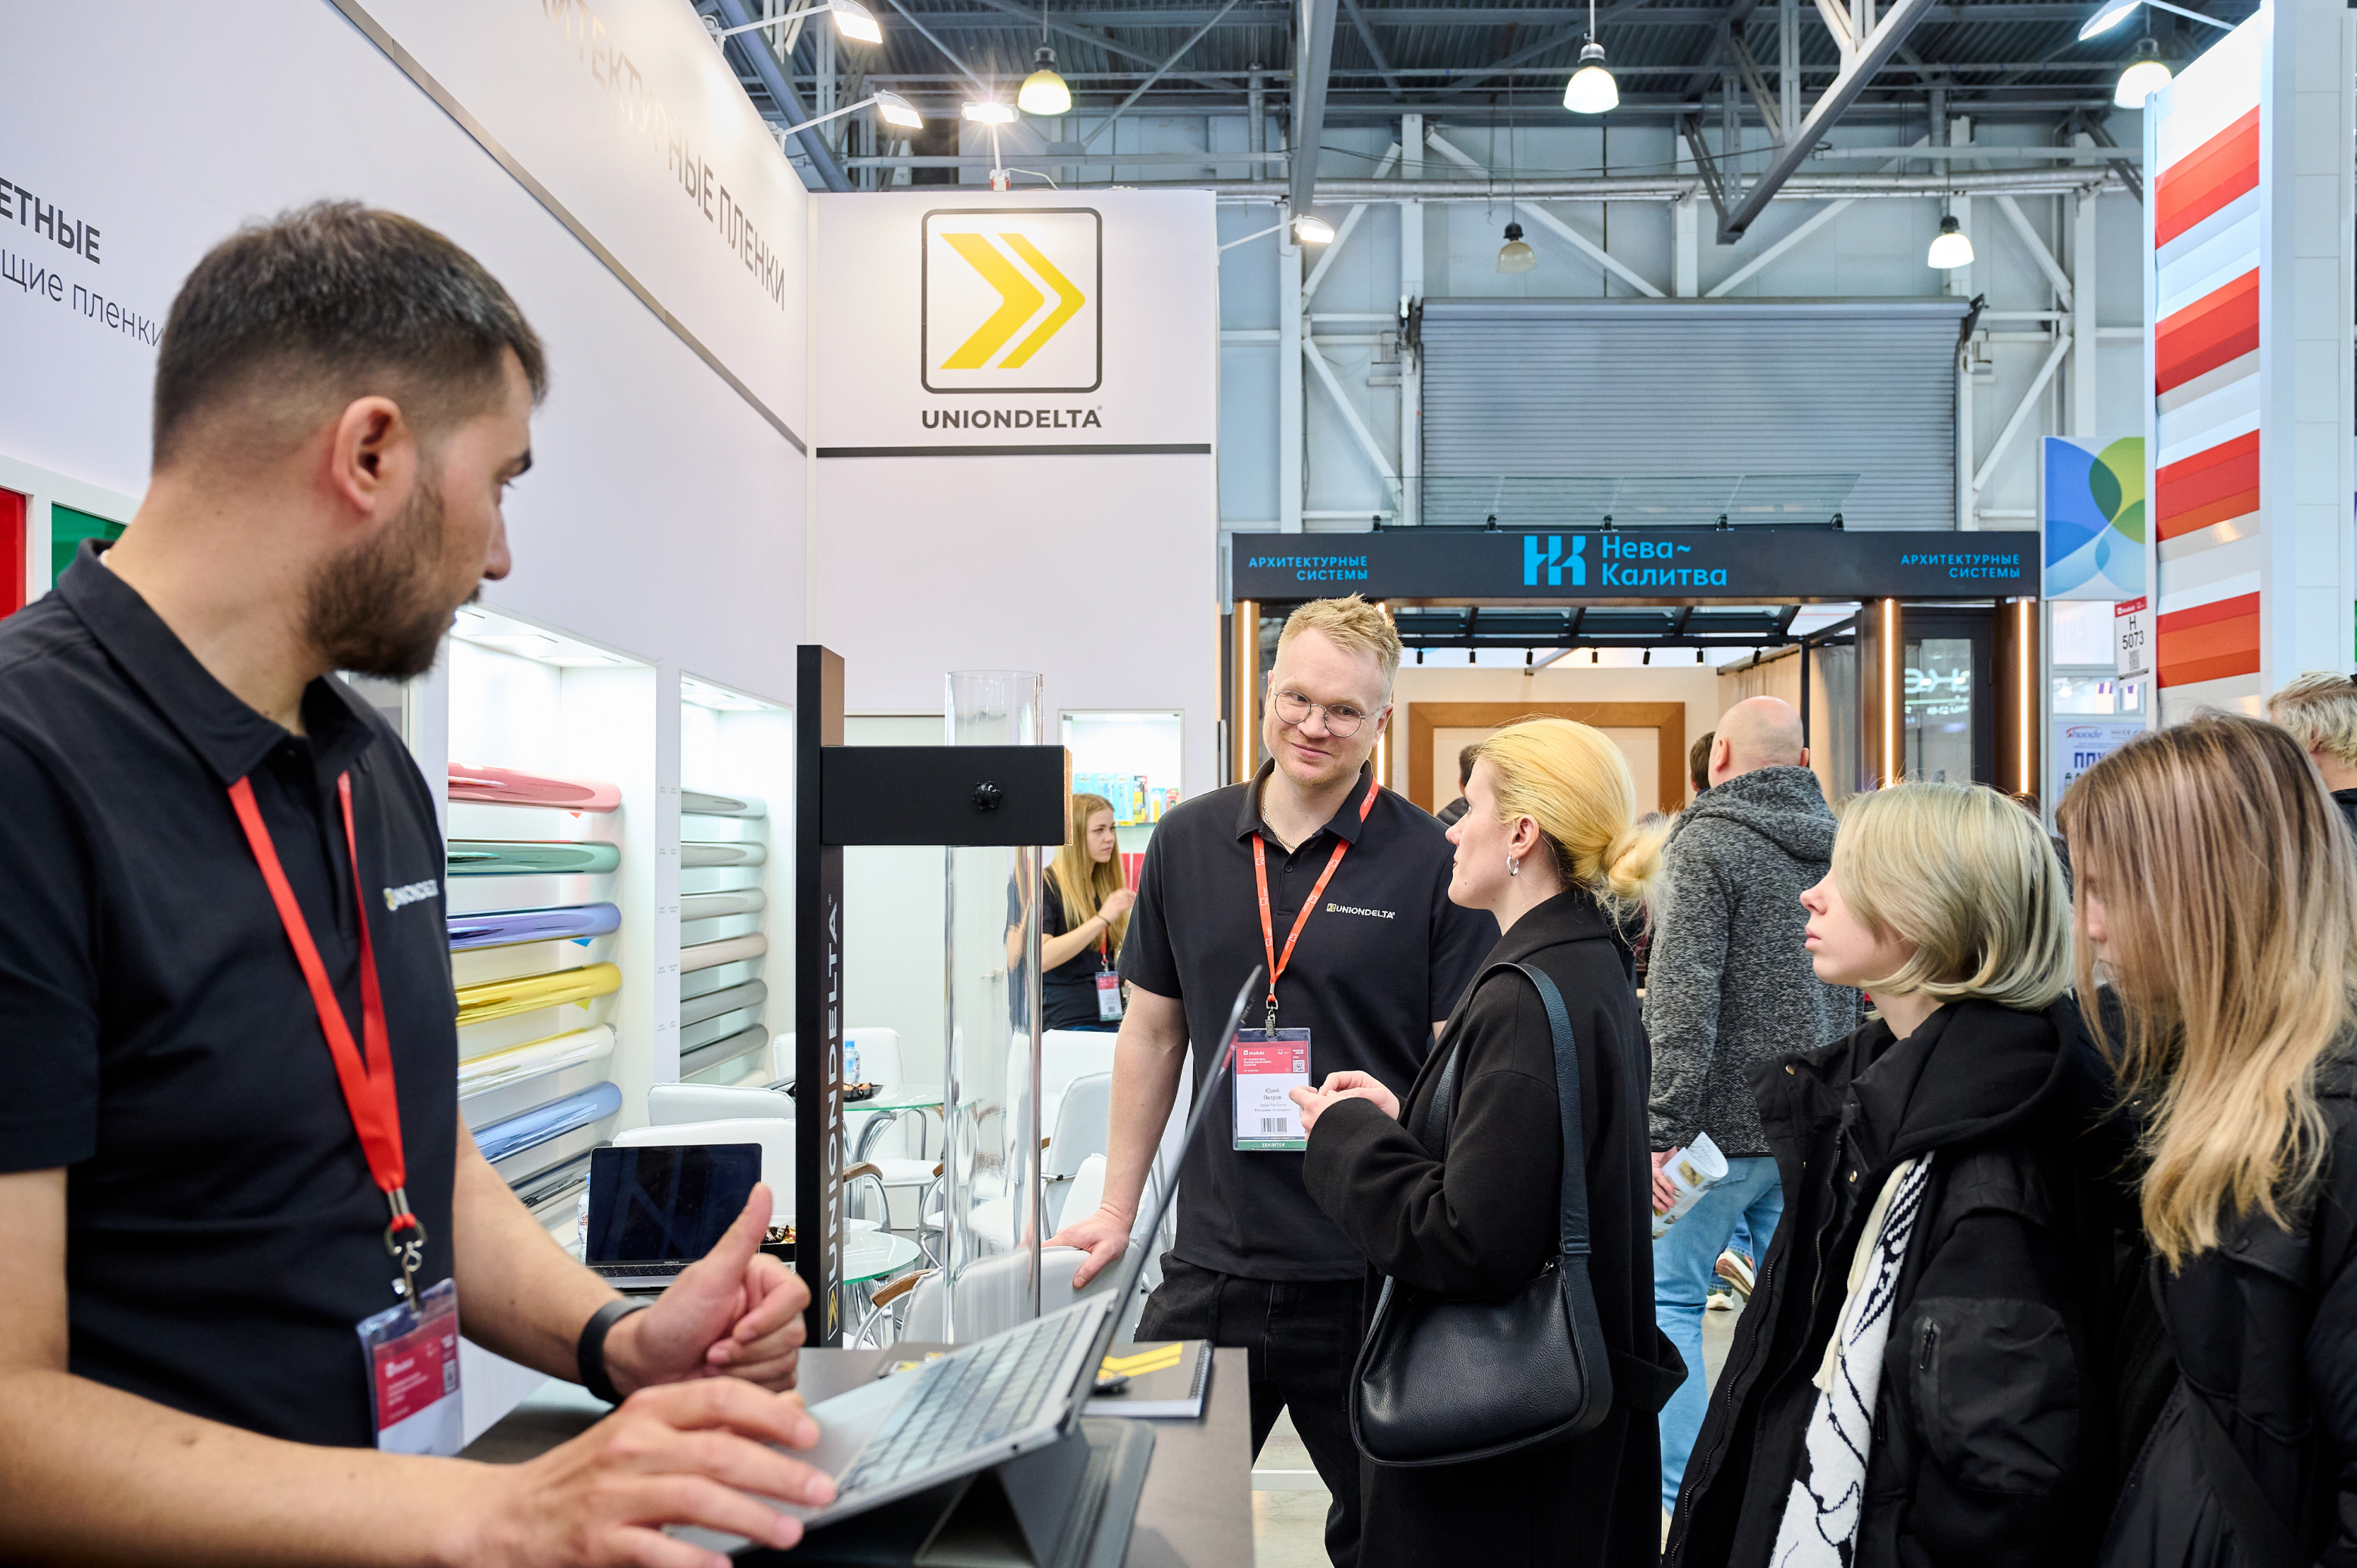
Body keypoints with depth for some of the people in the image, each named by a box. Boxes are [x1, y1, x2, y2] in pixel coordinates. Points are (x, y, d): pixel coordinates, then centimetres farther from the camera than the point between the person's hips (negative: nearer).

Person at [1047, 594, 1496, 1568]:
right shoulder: (1187, 842, 4)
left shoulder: (1432, 864, -8)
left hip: (1373, 1270, -3)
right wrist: (1118, 1208, 12)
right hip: (1213, 1260, 3)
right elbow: (1153, 1032, 11)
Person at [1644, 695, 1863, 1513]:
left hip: (1726, 1122, -7)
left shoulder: (1706, 844, -12)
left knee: (1668, 1294, 3)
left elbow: (1683, 996, -20)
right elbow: (1859, 994, 16)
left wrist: (1662, 1129, -19)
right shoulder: (1838, 845, 9)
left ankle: (1685, 1484, 4)